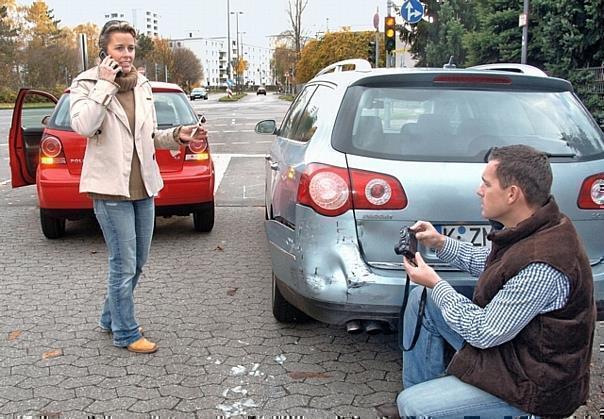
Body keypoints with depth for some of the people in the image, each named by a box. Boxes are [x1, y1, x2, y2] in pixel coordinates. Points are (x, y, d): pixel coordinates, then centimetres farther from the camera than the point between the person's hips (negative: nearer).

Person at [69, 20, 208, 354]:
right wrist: (105, 85, -20)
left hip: (143, 186, 7)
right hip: (111, 188, -6)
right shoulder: (86, 84, -5)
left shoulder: (142, 86, 11)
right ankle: (126, 334, 13)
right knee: (124, 265, -3)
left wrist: (177, 136, 0)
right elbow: (82, 125, -24)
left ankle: (111, 318, 34)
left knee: (136, 263, 15)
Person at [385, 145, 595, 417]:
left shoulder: (542, 266, -35)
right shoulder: (534, 226, -5)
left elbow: (484, 333, -25)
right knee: (420, 299, 10)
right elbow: (489, 263, 16)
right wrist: (440, 243, 3)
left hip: (535, 383, -9)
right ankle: (422, 392, 17)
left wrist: (435, 284, -14)